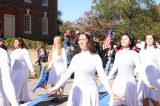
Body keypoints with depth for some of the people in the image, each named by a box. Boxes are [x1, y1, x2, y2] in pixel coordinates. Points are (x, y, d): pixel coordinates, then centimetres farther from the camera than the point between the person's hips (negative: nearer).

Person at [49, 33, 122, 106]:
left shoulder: (95, 57, -6)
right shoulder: (76, 57, 6)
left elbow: (102, 75, -14)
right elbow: (67, 74, 11)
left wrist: (111, 93, -23)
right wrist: (56, 87, 10)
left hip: (90, 91, -4)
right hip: (76, 91, 4)